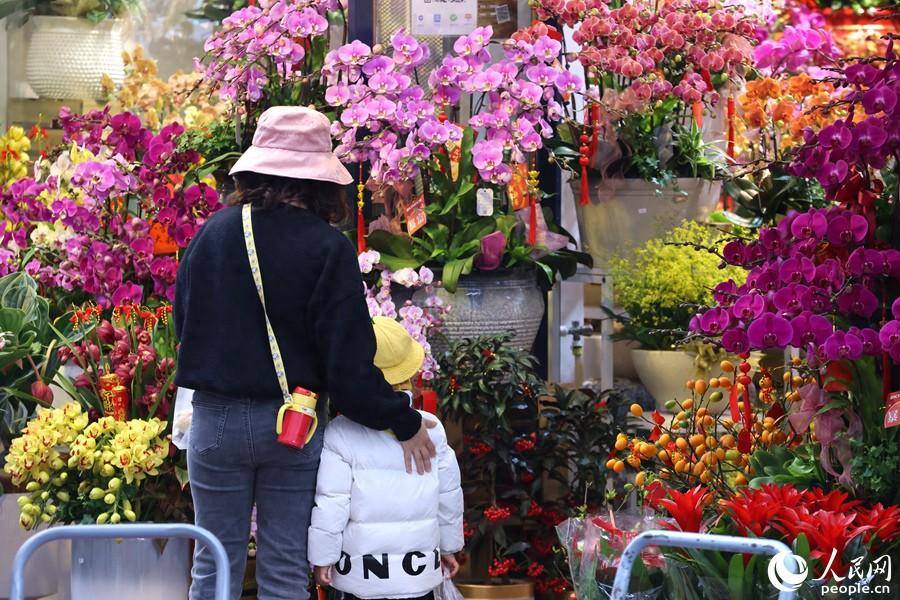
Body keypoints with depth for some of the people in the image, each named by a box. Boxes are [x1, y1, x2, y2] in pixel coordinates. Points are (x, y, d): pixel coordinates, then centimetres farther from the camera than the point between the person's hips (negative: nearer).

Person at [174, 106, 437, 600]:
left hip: (216, 416, 2)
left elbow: (184, 321, 8)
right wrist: (403, 423, -4)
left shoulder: (213, 232, -4)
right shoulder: (327, 248, -13)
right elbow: (349, 361, -14)